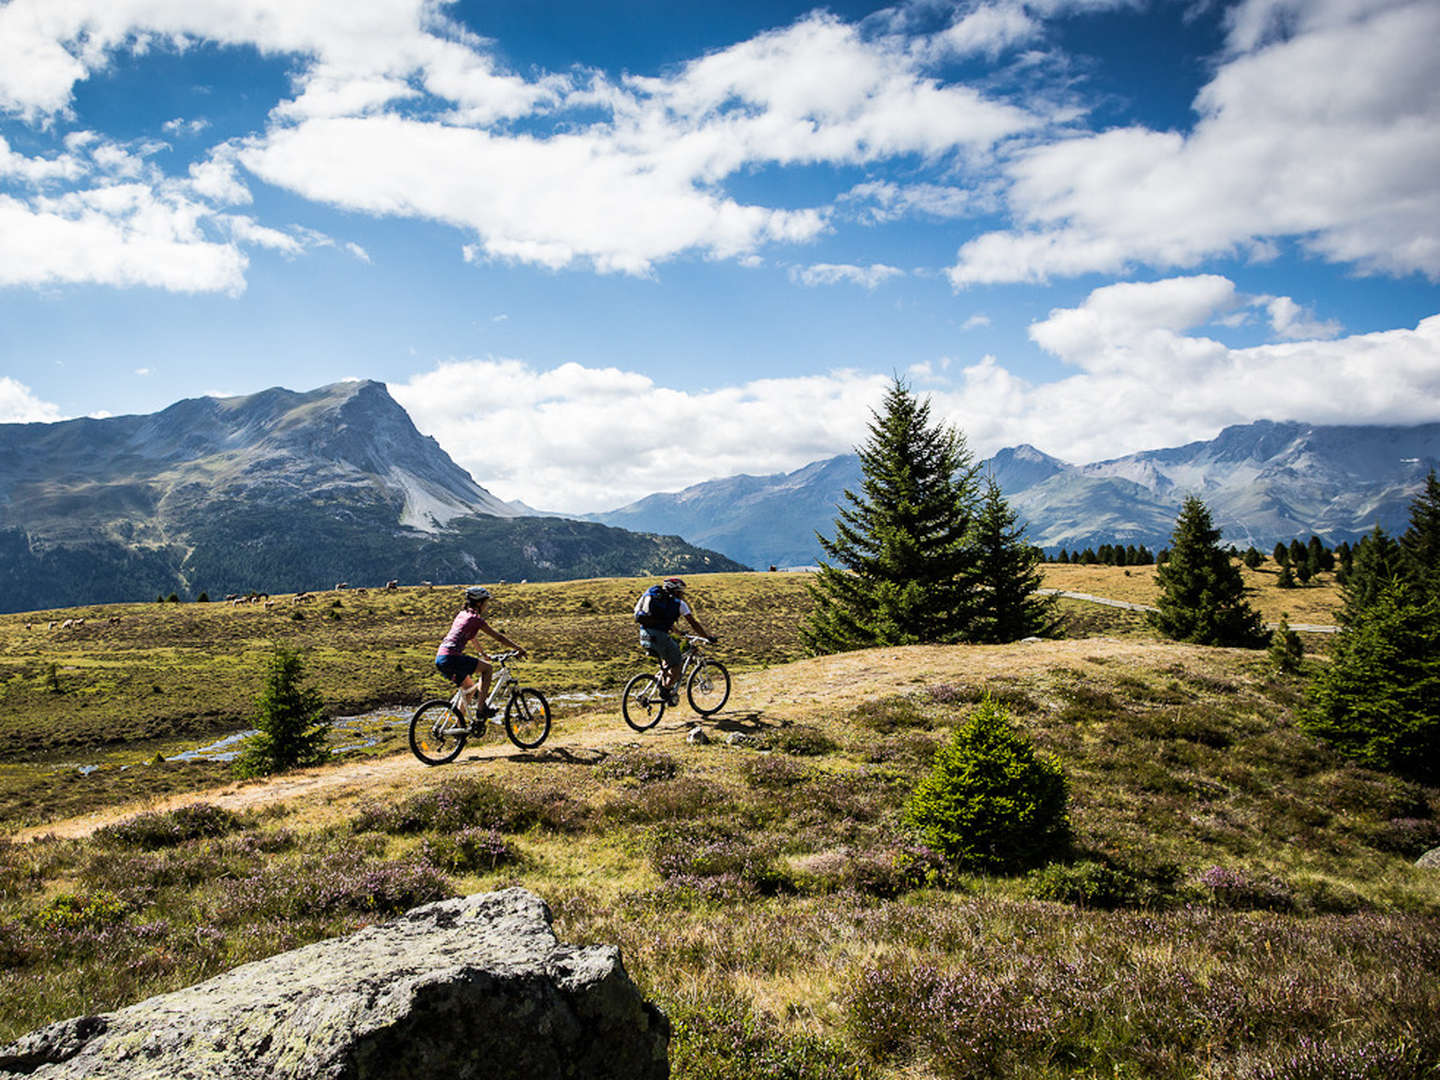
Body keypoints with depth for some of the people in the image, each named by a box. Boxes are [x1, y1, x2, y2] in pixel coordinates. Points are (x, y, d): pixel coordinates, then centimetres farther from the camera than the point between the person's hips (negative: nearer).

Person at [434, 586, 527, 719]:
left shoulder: (462, 614, 19)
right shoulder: (476, 618, -6)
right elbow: (498, 637, -3)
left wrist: (482, 654, 46)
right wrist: (519, 648, 5)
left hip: (440, 659, 9)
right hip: (451, 658, -9)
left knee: (470, 687, 22)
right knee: (487, 668, 2)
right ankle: (481, 708, 1)